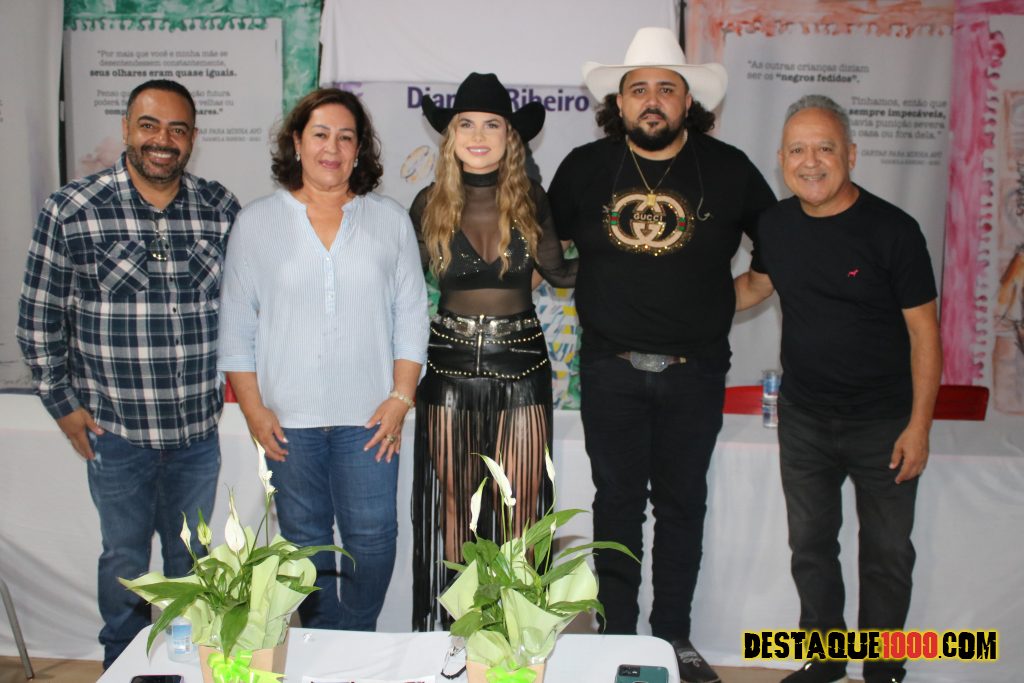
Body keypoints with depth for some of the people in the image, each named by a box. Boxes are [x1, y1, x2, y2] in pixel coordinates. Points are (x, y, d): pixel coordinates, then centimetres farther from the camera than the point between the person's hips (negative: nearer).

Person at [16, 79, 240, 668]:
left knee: (192, 562, 18)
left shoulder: (221, 209, -1)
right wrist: (63, 404, -1)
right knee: (125, 562, 15)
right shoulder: (71, 211, -7)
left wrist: (231, 378, 7)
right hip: (115, 429, -2)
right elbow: (38, 317, -1)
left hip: (199, 430, 2)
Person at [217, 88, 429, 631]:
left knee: (372, 535, 2)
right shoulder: (257, 221, 5)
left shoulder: (390, 221, 6)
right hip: (289, 417, 0)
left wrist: (401, 398, -3)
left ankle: (357, 639, 25)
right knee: (304, 537, 10)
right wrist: (253, 408, -1)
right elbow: (236, 325, 5)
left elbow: (411, 315, 5)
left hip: (368, 416, 0)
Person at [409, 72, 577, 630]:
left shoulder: (531, 201, 0)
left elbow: (560, 272, 12)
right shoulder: (430, 205, -1)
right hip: (449, 364, 0)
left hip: (521, 362, 0)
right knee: (449, 502, 8)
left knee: (520, 504, 4)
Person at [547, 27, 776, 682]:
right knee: (618, 504, 10)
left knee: (683, 504, 11)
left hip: (695, 371, 0)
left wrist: (726, 298, 2)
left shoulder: (729, 168, 0)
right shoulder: (585, 166, 2)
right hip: (611, 369, 0)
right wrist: (592, 295, 6)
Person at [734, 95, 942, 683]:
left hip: (883, 421, -4)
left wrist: (919, 425, -15)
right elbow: (756, 284, 18)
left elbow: (923, 330, -13)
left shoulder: (892, 229, -16)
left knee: (887, 555, 11)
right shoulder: (776, 224, -2)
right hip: (803, 418, 4)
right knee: (810, 546, 16)